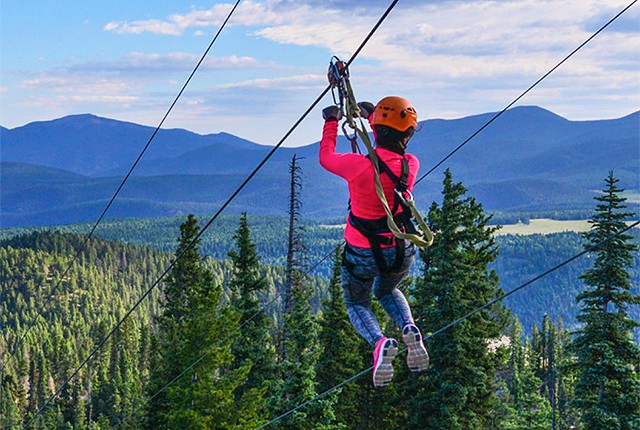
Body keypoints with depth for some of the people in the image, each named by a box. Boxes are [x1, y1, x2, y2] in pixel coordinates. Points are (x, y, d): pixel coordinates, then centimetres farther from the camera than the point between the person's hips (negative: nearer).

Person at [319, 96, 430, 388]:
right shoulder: (412, 165, -13)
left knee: (357, 303, 23)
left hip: (362, 255, -3)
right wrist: (371, 115, 24)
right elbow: (394, 153, 12)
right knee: (387, 291, 34)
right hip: (402, 252, 3)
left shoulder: (360, 165, -26)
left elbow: (326, 157, -4)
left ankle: (379, 342, -11)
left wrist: (332, 121, 13)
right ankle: (409, 327, 1)